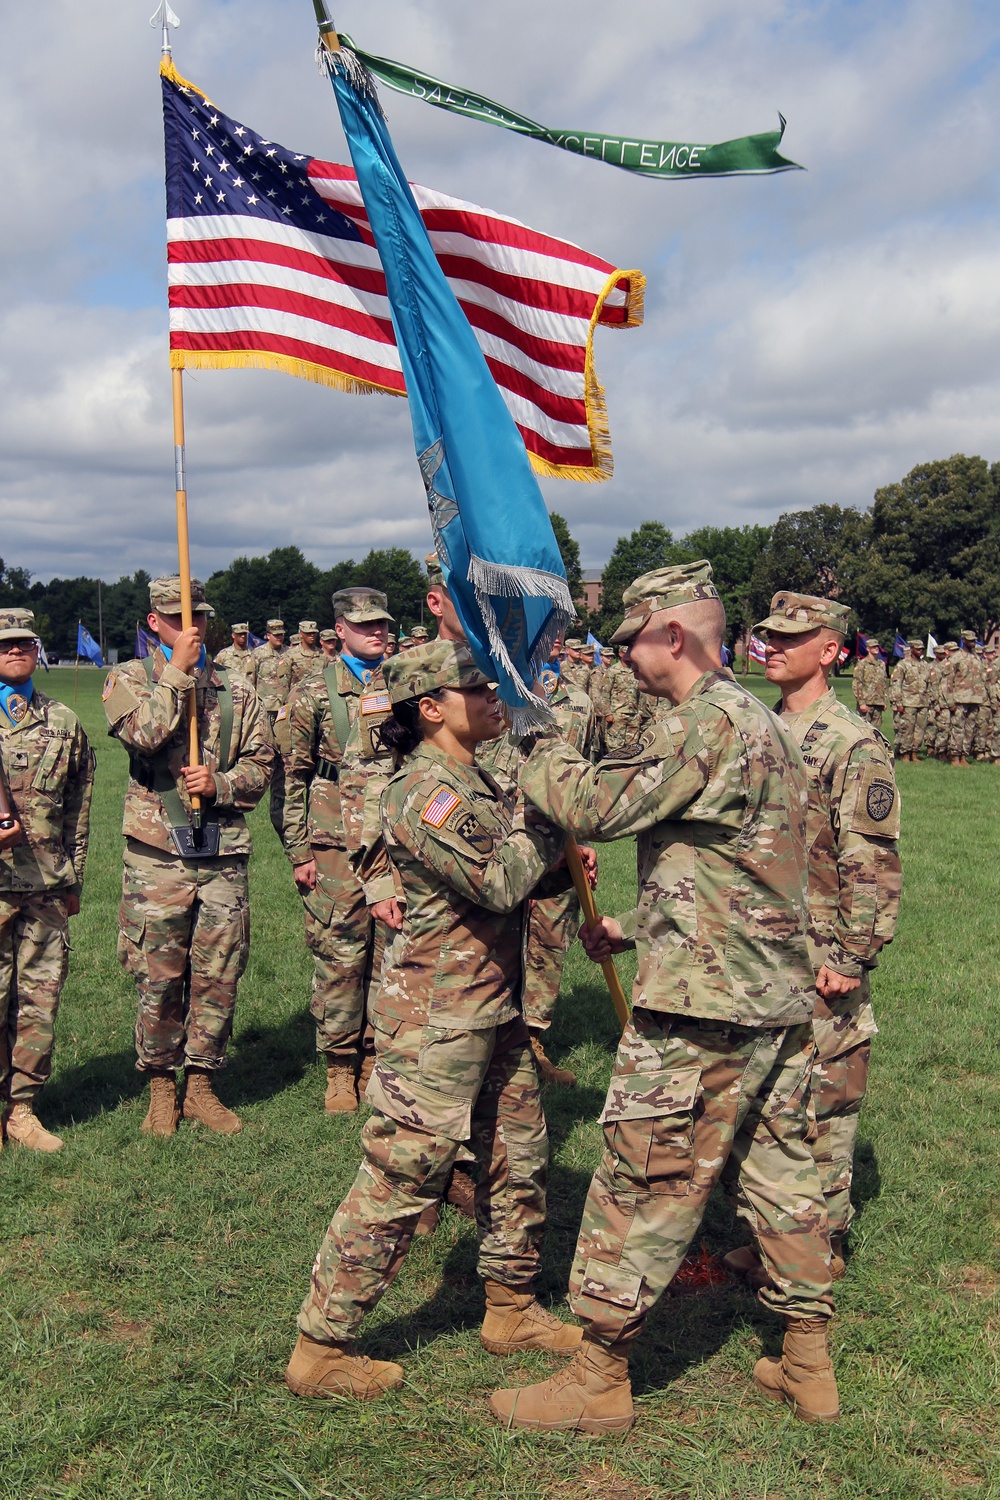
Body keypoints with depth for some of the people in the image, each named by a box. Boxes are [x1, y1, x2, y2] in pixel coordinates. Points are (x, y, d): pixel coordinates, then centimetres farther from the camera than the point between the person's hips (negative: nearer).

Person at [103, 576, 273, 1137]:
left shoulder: (236, 689, 11)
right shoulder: (128, 679, 4)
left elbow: (261, 765, 9)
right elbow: (144, 733, -17)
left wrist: (220, 783, -9)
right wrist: (179, 670, -14)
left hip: (224, 853, 3)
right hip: (158, 853, -2)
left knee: (218, 977, 7)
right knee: (159, 978, 3)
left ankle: (201, 1084, 22)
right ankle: (162, 1086, 21)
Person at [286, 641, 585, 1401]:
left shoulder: (477, 782, 11)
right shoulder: (424, 793, -20)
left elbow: (524, 869, 20)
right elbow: (499, 884, -25)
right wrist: (549, 821, -12)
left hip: (495, 1011, 10)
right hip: (437, 1019, -10)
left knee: (519, 1159, 19)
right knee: (400, 1179, -1)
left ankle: (512, 1308, 37)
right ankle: (321, 1346, 13)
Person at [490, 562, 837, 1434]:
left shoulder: (705, 722, -16)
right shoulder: (765, 724, 15)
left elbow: (593, 805, -18)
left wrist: (533, 748, 0)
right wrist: (638, 930, 20)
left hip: (702, 1003, -10)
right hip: (781, 995, 10)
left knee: (644, 1184, 1)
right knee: (781, 1171, 18)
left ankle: (599, 1382, 14)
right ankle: (809, 1365, 30)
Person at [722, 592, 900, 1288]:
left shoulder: (855, 745, -12)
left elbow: (873, 864, -15)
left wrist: (854, 958, -17)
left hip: (820, 960, -8)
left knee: (820, 1104, 4)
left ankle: (822, 1246, 20)